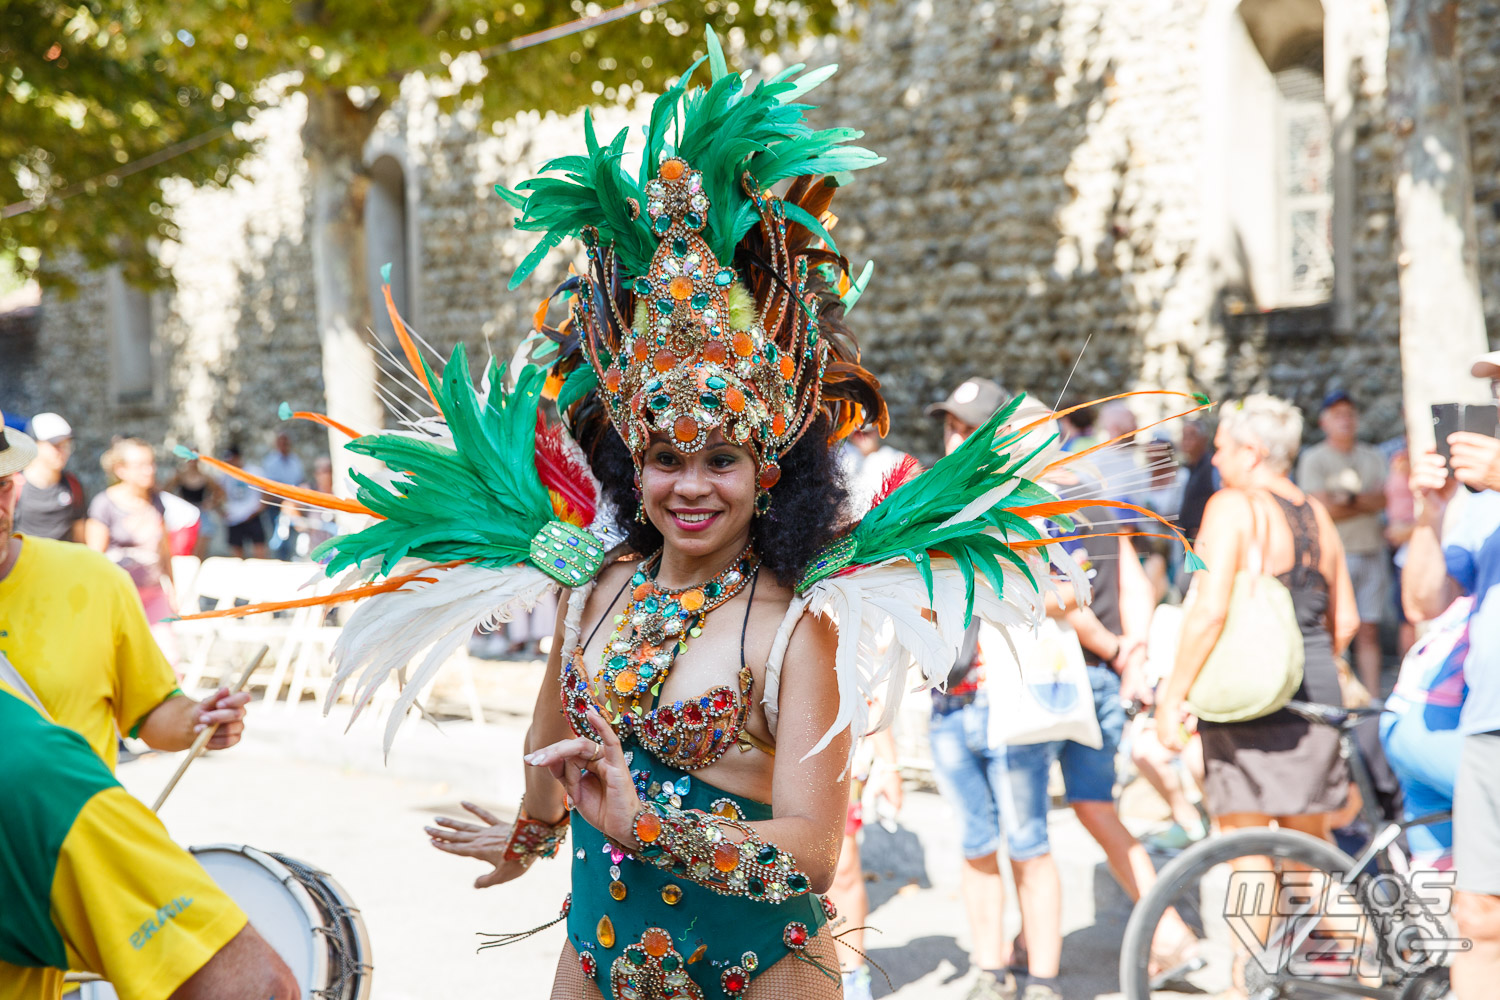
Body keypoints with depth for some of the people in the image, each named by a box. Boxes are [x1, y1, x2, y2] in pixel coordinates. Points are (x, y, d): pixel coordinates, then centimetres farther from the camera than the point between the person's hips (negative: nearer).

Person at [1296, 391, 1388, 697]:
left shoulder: (1373, 457, 16)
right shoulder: (1313, 459, 1)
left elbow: (1382, 502, 3)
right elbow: (1323, 510, -9)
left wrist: (1352, 499, -14)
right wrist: (1368, 503, -1)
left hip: (1371, 553, 4)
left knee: (1369, 630, 4)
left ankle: (1373, 696, 6)